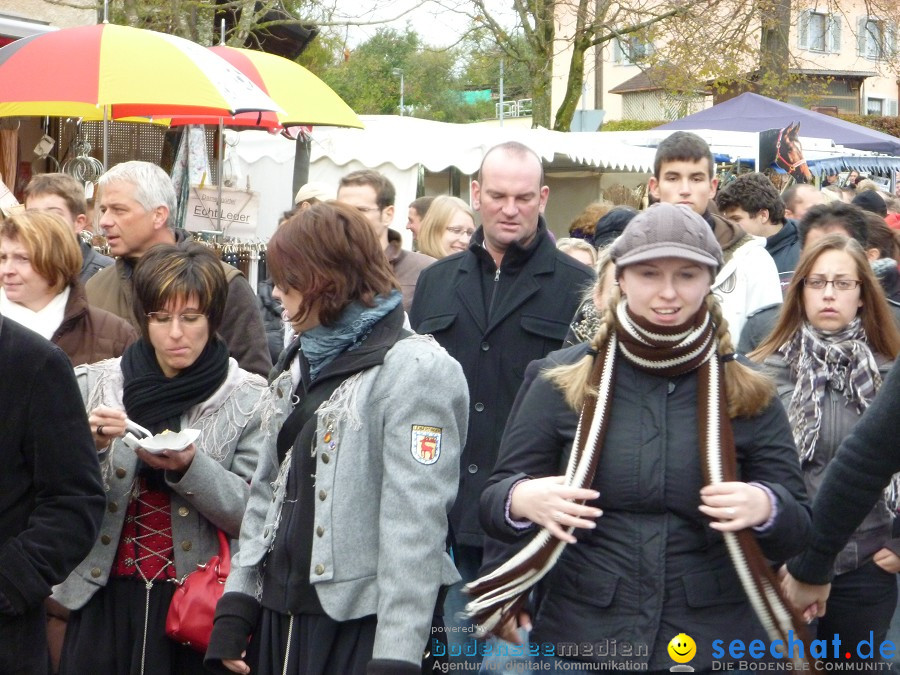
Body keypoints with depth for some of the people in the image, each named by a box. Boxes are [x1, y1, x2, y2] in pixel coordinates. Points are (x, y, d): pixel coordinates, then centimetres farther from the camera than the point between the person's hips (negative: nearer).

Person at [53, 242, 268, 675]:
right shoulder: (95, 384, 3)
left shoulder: (249, 398, -2)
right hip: (103, 595, 2)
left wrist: (190, 467, -21)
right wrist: (87, 446, -15)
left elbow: (254, 515, -8)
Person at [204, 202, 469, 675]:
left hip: (360, 629, -8)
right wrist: (236, 605, 9)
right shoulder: (307, 364, 16)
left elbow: (414, 525, -18)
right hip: (278, 618, 8)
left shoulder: (416, 370, -12)